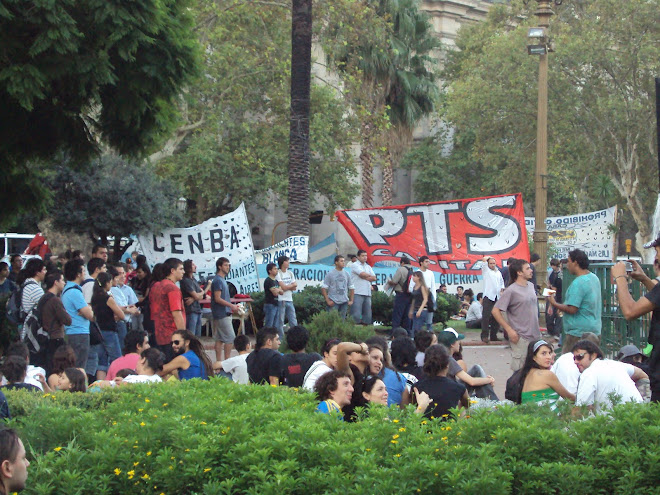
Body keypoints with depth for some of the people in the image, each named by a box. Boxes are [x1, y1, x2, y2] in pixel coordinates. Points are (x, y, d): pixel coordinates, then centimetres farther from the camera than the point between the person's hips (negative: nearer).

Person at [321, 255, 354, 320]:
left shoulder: (346, 274, 12)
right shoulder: (330, 274, -1)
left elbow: (352, 288, 17)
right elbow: (323, 288, -3)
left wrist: (351, 300, 8)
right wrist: (327, 300, -10)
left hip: (344, 302, 4)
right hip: (333, 302, -4)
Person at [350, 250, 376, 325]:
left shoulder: (368, 267, 21)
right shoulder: (355, 265, 1)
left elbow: (374, 278, 10)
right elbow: (362, 274, -14)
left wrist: (365, 277, -5)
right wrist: (370, 276, 5)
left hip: (367, 293, 7)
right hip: (357, 293, -7)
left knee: (367, 315, 6)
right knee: (356, 315, -13)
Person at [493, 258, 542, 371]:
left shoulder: (531, 286, 10)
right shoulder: (511, 291, -13)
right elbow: (495, 311, -15)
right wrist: (509, 330, -17)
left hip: (535, 336, 7)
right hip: (521, 338, -7)